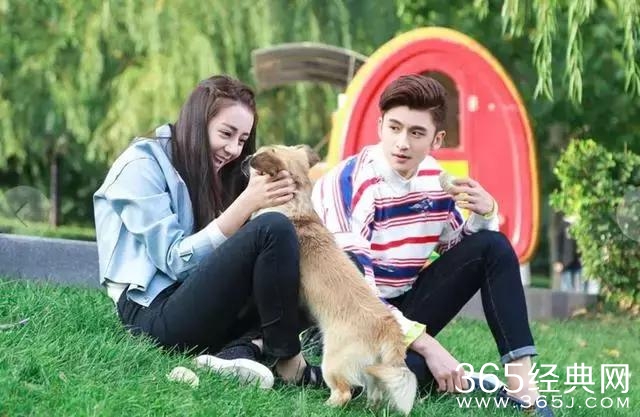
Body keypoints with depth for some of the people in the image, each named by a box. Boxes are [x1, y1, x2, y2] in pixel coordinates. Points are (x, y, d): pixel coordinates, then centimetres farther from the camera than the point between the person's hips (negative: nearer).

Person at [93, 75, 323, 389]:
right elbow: (176, 262, -14)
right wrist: (247, 204, -21)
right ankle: (289, 365, -17)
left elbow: (226, 256, 10)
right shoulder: (142, 166, -6)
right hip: (158, 313, -8)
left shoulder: (210, 174, 20)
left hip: (196, 306, 8)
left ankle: (239, 350, -22)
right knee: (273, 229, -24)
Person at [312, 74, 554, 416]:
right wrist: (426, 344, -31)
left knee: (493, 247, -7)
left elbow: (460, 249, 14)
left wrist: (485, 214, -9)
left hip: (404, 307, 7)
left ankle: (520, 381, -15)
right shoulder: (348, 184, -20)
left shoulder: (433, 178, 0)